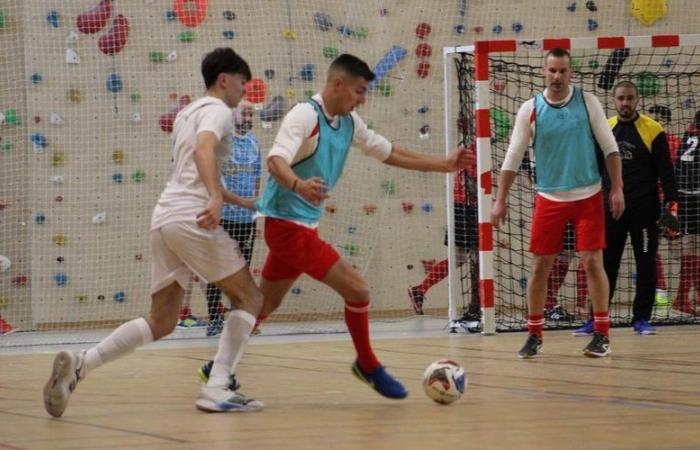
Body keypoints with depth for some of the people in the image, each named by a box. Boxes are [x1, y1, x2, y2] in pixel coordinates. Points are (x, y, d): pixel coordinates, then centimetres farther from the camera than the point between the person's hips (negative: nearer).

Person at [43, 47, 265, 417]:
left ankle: (79, 364, -8)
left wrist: (240, 202, 45)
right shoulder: (218, 110, -1)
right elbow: (204, 150, -23)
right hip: (192, 218, -8)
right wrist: (216, 197, -38)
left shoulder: (187, 113, 27)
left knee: (161, 322, 9)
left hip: (163, 218, 8)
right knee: (249, 299, 2)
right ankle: (217, 390, -9)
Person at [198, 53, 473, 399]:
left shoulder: (349, 122, 9)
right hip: (288, 224, -9)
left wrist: (443, 164, 16)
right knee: (357, 289, -7)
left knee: (263, 305, 16)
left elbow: (388, 153, 19)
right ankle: (368, 366, 10)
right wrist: (298, 185, -52)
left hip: (304, 226, 9)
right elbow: (276, 160, -31)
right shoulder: (305, 116, -17)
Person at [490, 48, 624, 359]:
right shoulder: (530, 110, -2)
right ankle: (534, 335, 12)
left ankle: (602, 334, 4)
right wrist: (500, 200, -3)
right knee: (540, 266, 1)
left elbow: (609, 146, 1)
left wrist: (617, 188, -6)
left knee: (592, 262, -5)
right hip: (549, 198, 1)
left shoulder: (587, 102, -2)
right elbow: (513, 157, 2)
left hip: (588, 196, -1)